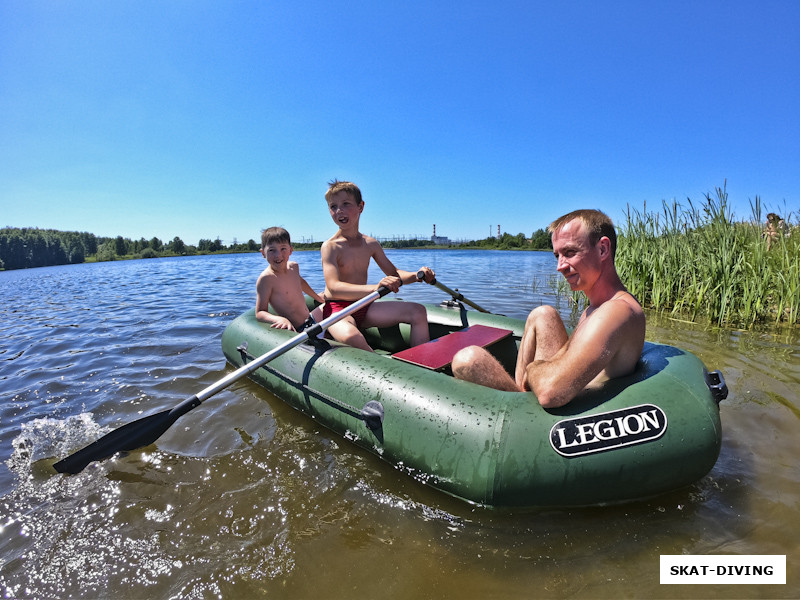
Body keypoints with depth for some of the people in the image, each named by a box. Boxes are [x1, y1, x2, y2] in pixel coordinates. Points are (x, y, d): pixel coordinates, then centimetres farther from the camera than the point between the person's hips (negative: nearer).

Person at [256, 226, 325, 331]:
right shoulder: (266, 278, -20)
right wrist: (280, 319, -42)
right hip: (295, 331, -9)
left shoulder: (294, 267, 5)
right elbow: (260, 313, -22)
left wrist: (317, 297, 44)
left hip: (310, 319, 9)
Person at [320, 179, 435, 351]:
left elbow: (393, 273, 16)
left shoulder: (371, 244, 6)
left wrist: (417, 275, -7)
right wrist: (374, 287, -45)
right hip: (337, 309, -6)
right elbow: (334, 287, -29)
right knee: (350, 337, -41)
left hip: (364, 308, 6)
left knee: (418, 311, -7)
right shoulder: (330, 246, -13)